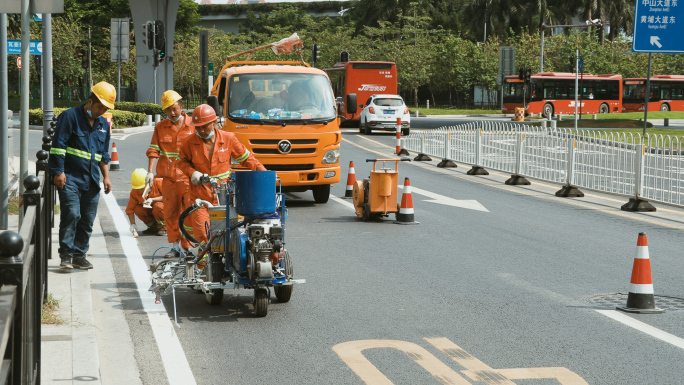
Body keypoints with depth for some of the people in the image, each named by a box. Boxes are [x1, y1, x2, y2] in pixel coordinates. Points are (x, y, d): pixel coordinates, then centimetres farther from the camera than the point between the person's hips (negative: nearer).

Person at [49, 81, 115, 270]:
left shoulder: (103, 124, 15)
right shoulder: (70, 116, -4)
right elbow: (58, 146, -8)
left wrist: (106, 176, 14)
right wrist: (58, 172, -13)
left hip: (91, 181, 6)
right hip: (69, 178, -6)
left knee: (88, 219, 4)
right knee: (71, 214, -16)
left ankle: (79, 255, 12)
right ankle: (66, 255, -9)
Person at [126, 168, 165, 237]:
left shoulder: (158, 182, -22)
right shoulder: (134, 192, -11)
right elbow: (130, 209, -8)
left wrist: (153, 199, -34)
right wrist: (133, 225, -18)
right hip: (151, 211, 5)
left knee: (158, 206, -36)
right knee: (138, 209, -20)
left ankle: (164, 228, -12)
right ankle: (154, 227, -1)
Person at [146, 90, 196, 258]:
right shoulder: (160, 127, 10)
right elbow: (153, 150, 5)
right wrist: (150, 172, -6)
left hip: (189, 177, -2)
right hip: (169, 178, 2)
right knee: (170, 213, 4)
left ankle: (188, 247, 1)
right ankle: (175, 247, 13)